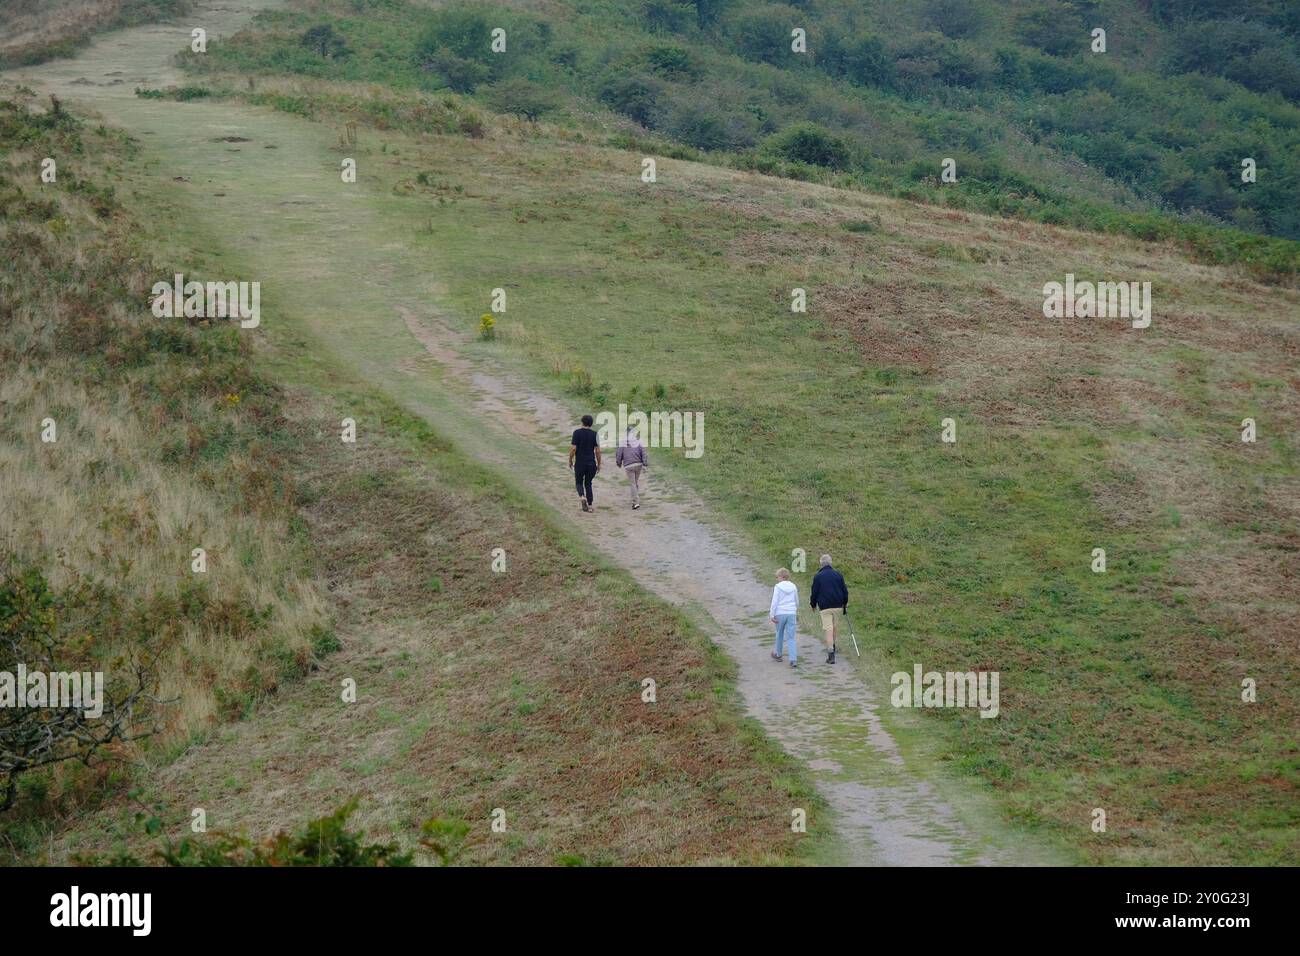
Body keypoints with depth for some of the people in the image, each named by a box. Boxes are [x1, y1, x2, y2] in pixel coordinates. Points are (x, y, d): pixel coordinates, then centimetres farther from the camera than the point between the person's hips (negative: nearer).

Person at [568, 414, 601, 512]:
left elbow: (573, 448, -11)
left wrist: (570, 460, 2)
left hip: (580, 463, -2)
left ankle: (582, 496, -15)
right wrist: (599, 464, 9)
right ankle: (590, 505, 8)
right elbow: (597, 450, 0)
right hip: (591, 463, 2)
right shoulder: (594, 434, 1)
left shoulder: (577, 432, -6)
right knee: (588, 483, 14)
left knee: (579, 482, 14)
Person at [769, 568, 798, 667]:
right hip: (791, 614, 3)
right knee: (791, 637, -1)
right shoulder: (793, 586, 6)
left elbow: (774, 602, -10)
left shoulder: (778, 587, -6)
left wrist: (772, 615, -6)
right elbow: (797, 601, 17)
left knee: (779, 634, 18)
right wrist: (796, 611, 33)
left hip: (780, 614, -3)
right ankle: (793, 659, -14)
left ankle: (778, 654, 36)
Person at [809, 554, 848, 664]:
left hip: (825, 607, -3)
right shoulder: (838, 575, 4)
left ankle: (831, 654, -16)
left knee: (828, 629, -6)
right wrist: (845, 603, 22)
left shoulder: (817, 576, -5)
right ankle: (832, 647, 37)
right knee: (833, 626, 23)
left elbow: (814, 593, -1)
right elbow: (845, 591, 8)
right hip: (838, 606, 3)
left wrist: (813, 605, 15)